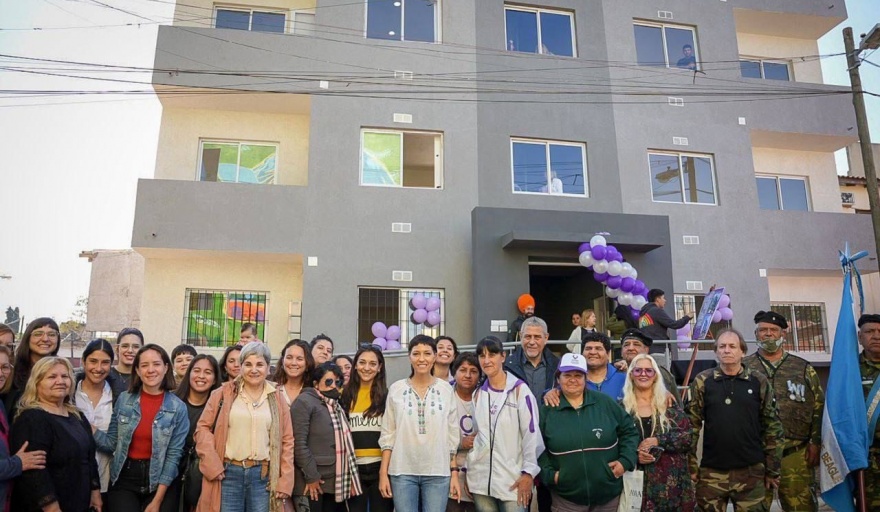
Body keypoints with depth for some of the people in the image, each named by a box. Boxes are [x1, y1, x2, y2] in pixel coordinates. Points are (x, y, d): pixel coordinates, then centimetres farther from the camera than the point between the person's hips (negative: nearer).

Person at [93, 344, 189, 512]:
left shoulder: (178, 407, -8)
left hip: (158, 481, -1)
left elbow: (174, 454, -8)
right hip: (124, 479, 1)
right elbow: (111, 444, 1)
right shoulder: (124, 399, -2)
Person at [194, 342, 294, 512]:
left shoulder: (277, 399, 7)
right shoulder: (224, 393, 3)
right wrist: (212, 465, -8)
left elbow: (287, 441, 7)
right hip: (228, 473, -1)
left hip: (263, 476, 1)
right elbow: (203, 427, 3)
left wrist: (284, 482, 0)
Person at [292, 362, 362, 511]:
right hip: (312, 481, -8)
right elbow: (299, 442, -16)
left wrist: (349, 477, 12)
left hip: (333, 481, 8)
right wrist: (311, 476, -17)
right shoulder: (305, 402, -8)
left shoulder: (336, 406, 17)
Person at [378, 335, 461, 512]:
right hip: (402, 472, 0)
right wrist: (383, 472, -1)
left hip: (438, 473, 0)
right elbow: (388, 435, 3)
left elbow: (452, 435, 5)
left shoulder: (446, 389, 2)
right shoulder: (396, 389, 1)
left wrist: (454, 472, 2)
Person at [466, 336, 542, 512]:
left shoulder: (519, 389, -6)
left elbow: (531, 433, -9)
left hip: (513, 479, -4)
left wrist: (529, 472, -11)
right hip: (480, 479, 5)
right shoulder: (478, 393, 9)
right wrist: (467, 471, 13)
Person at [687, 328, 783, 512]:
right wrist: (690, 466, -4)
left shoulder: (759, 382, 2)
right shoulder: (702, 382, -1)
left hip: (751, 471, 1)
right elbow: (691, 425, -1)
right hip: (712, 472, 0)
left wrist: (772, 469, 5)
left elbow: (772, 427, 5)